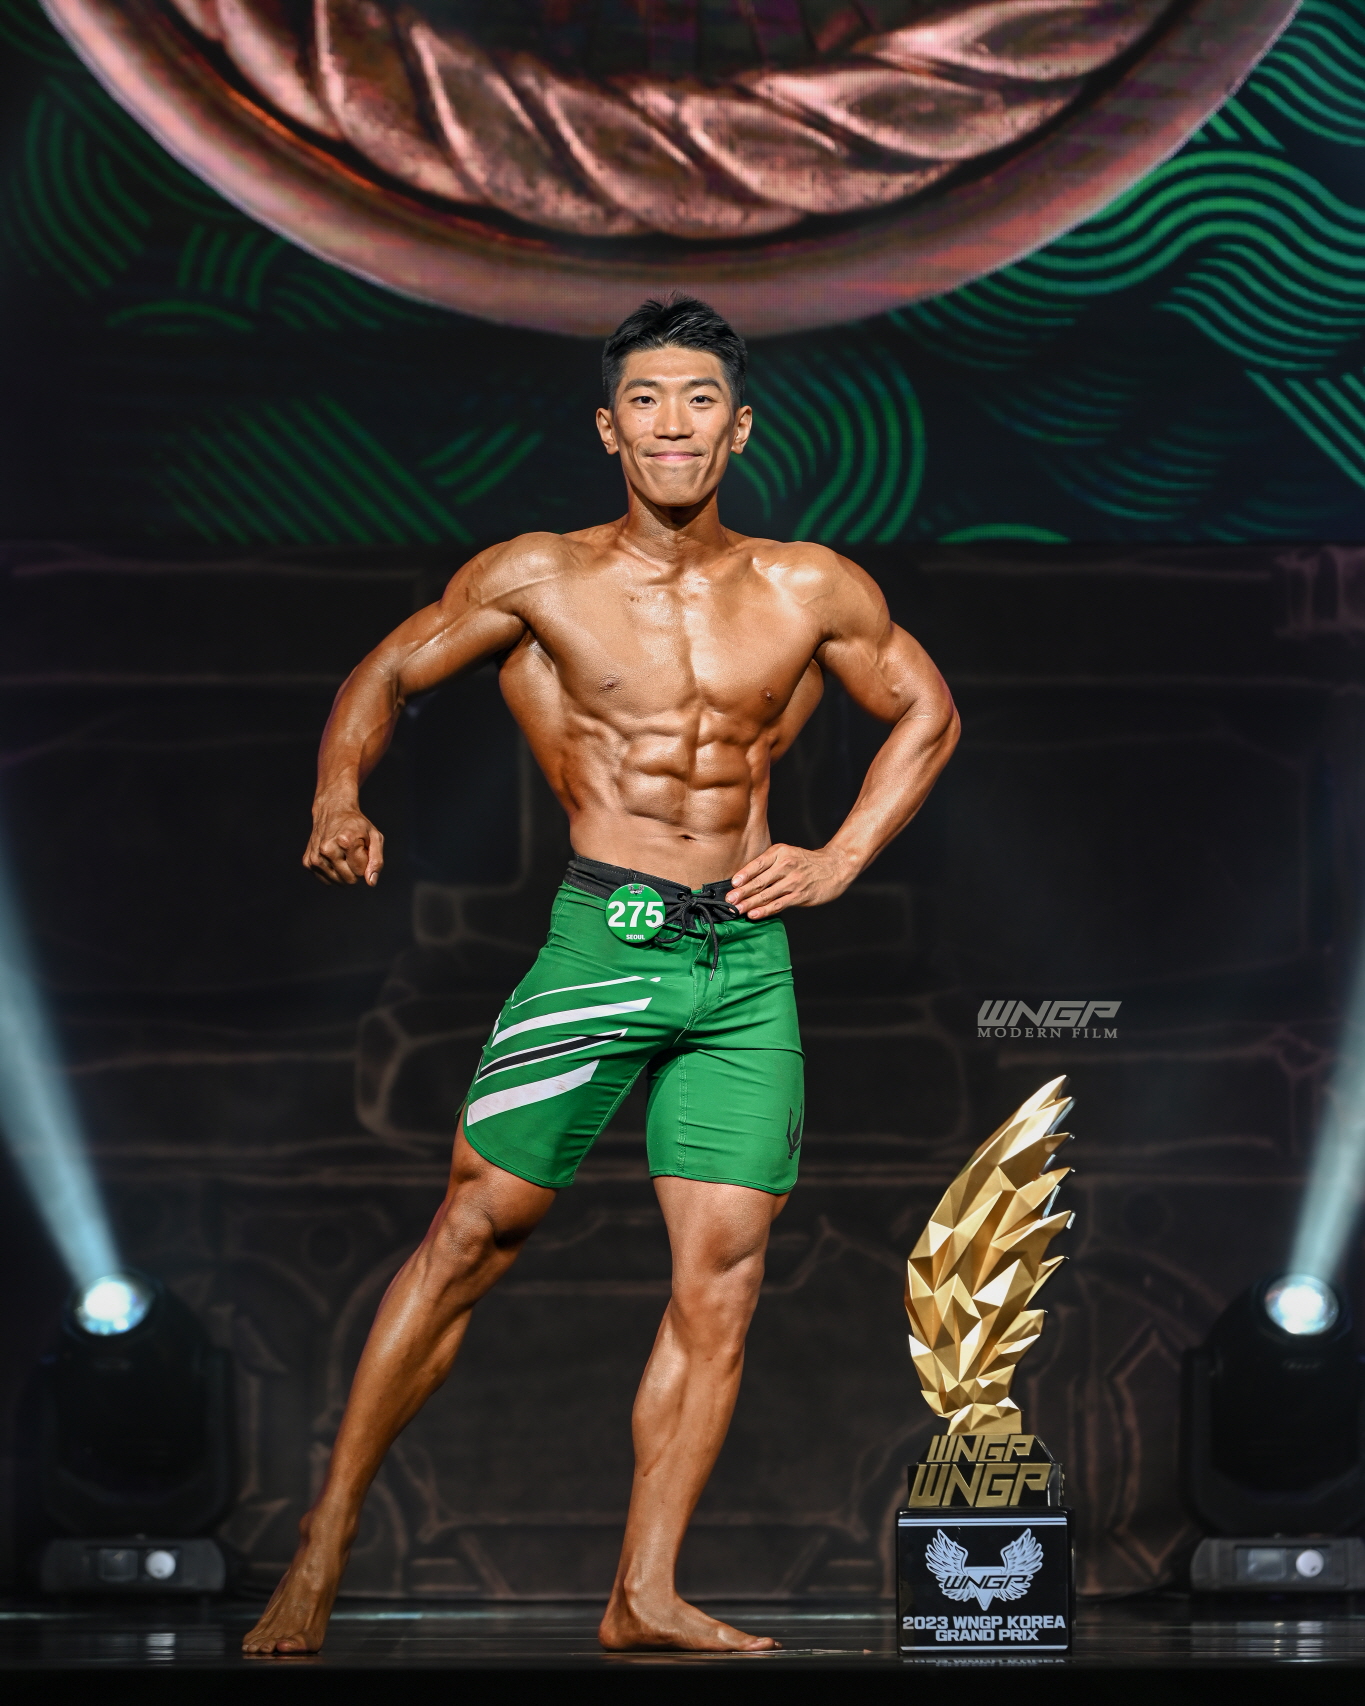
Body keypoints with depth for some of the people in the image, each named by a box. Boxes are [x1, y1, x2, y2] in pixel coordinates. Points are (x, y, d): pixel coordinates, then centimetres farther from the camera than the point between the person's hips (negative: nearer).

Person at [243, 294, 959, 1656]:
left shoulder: (812, 592, 5)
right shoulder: (538, 580, 0)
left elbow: (925, 716, 19)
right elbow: (386, 675, 10)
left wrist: (840, 860, 8)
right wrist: (340, 797, -9)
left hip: (748, 960, 3)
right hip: (601, 939, -3)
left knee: (722, 1278, -2)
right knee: (474, 1233, -6)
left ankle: (644, 1597, 3)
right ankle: (326, 1540, 3)